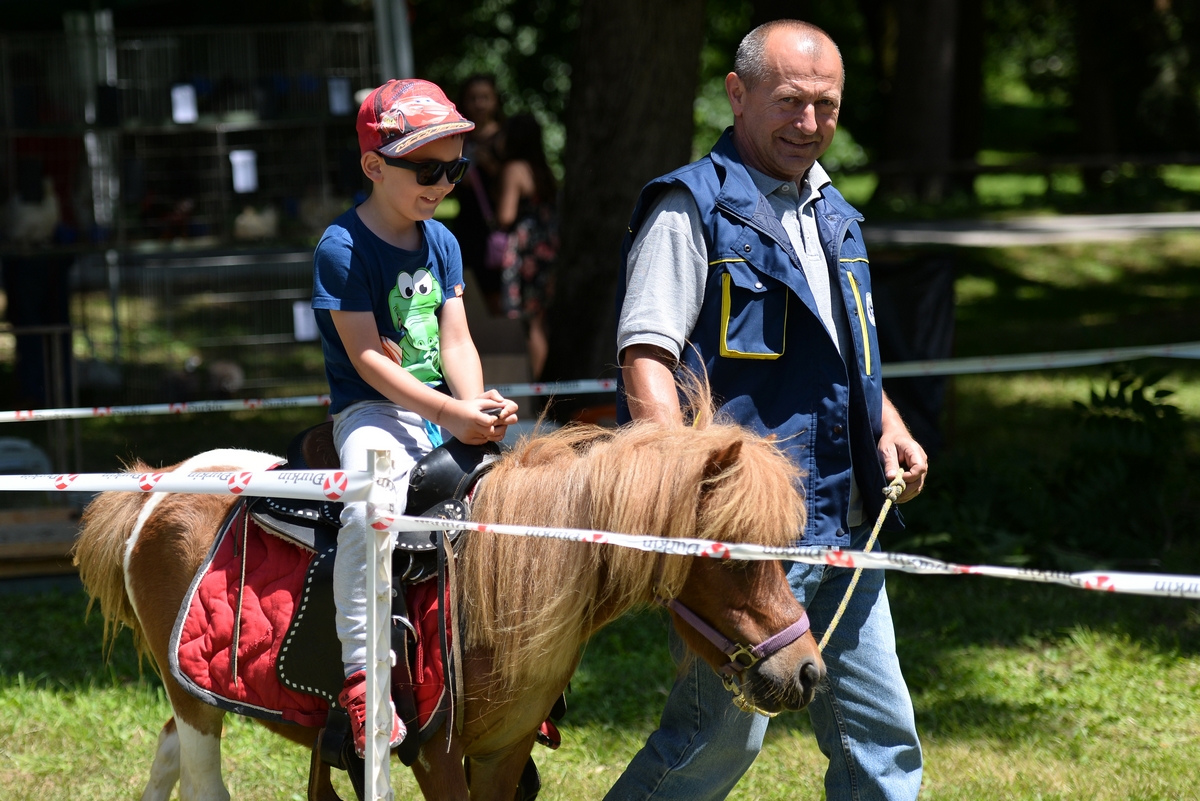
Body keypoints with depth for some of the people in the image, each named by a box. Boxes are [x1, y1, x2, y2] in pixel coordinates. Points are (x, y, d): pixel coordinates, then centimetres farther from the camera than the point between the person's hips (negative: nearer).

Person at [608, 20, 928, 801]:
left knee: (880, 734, 9)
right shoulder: (692, 208, -7)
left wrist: (889, 430, 12)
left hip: (843, 527, 8)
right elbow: (646, 358, -16)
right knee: (725, 732, -5)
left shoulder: (832, 214, 18)